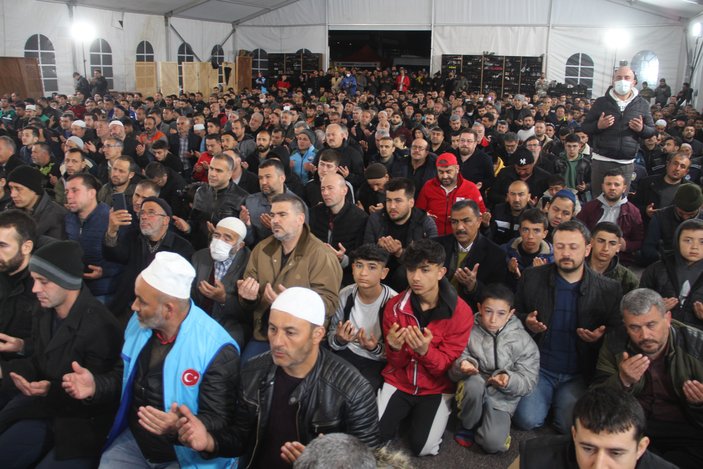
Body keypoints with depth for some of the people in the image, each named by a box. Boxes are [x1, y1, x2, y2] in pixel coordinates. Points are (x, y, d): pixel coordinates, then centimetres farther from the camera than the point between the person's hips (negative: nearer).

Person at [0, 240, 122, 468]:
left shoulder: (99, 326, -24)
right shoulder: (45, 313, 4)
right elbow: (38, 364, 11)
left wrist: (52, 389, -31)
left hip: (83, 422, -8)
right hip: (45, 411, 8)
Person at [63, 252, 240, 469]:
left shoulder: (217, 350, -24)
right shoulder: (139, 322, -3)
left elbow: (219, 420, -21)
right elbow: (124, 376, 12)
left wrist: (180, 428, -38)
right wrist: (95, 385, -7)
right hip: (133, 442, 5)